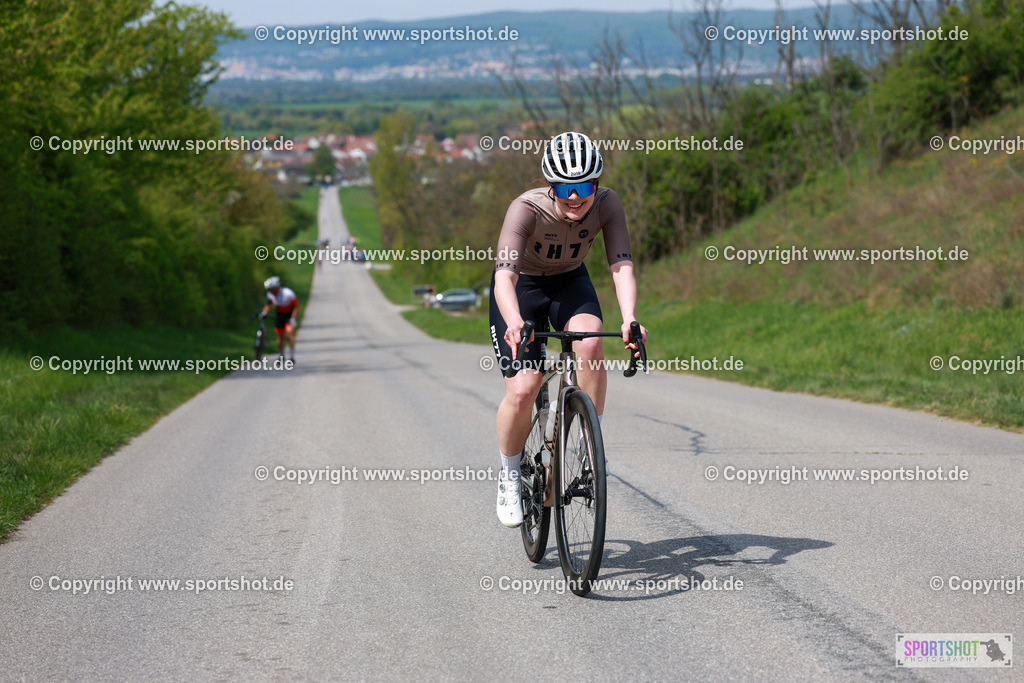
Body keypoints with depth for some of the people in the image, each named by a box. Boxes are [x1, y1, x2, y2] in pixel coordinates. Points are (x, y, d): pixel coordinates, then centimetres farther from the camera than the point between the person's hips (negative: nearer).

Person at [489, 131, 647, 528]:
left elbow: (622, 266, -32)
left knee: (589, 343, -31)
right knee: (522, 390, -17)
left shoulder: (606, 204, -25)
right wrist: (514, 323, -63)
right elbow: (505, 275, -44)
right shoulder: (526, 209, -33)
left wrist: (629, 320, -50)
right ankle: (509, 477, 9)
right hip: (522, 287, -2)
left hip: (570, 284, 2)